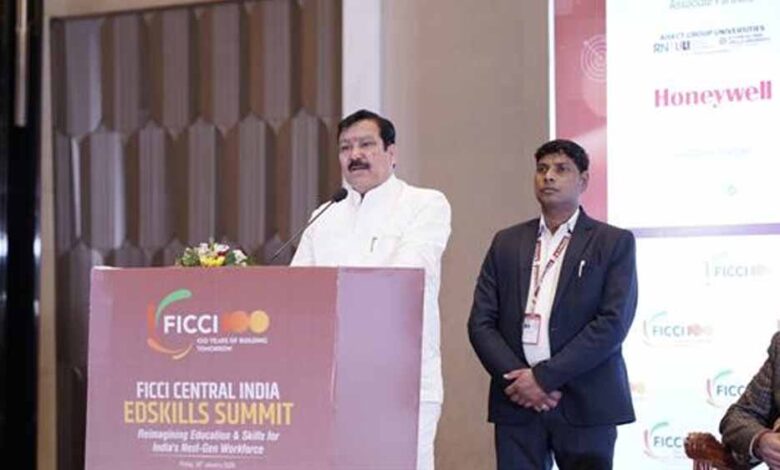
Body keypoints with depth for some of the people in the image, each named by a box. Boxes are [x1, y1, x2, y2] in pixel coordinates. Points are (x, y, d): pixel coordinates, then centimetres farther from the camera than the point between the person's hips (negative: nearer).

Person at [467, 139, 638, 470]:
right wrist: (516, 378, -8)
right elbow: (480, 322, 8)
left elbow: (613, 322, -8)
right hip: (517, 403, 2)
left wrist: (544, 376, -13)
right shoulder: (506, 243, 14)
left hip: (585, 405, -2)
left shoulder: (614, 243, 4)